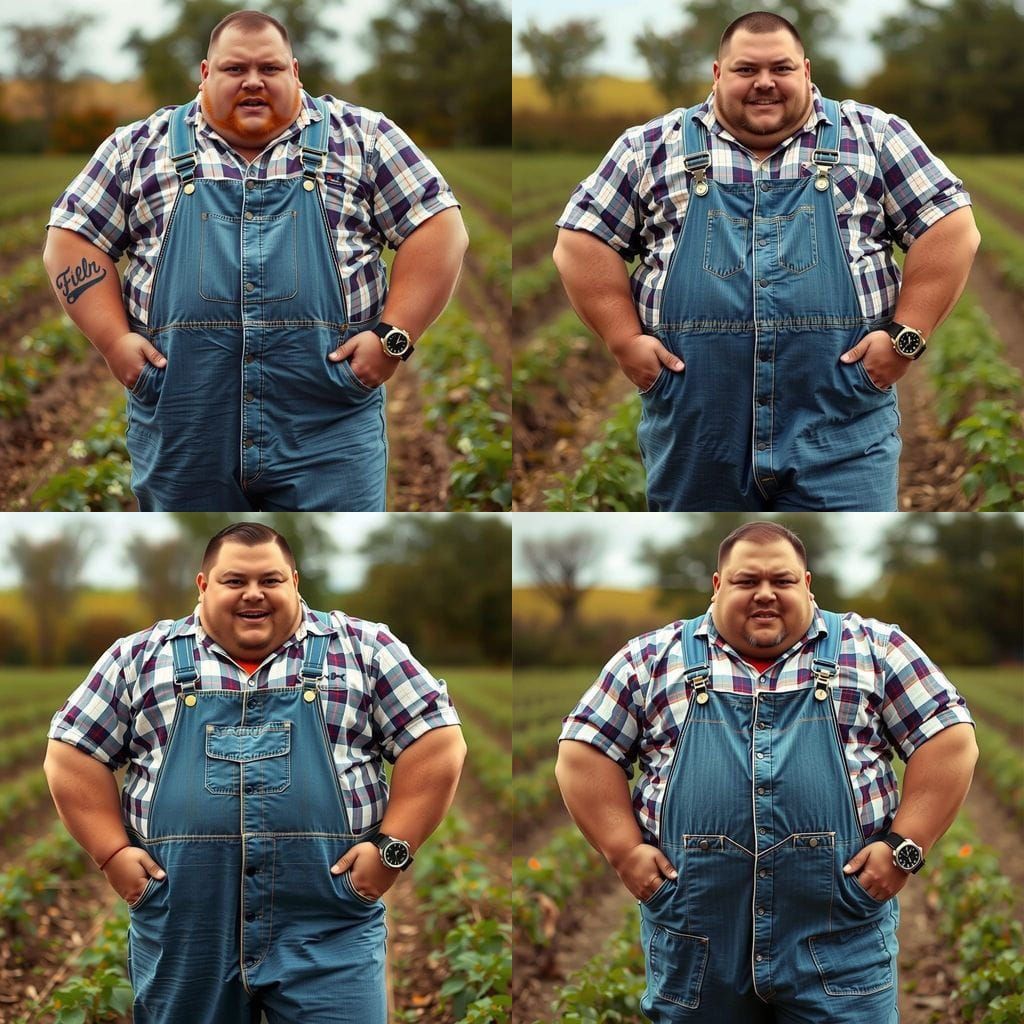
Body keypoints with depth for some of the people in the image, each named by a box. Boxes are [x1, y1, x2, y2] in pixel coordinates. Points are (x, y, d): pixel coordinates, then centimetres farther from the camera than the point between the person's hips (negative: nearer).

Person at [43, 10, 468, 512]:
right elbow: (71, 242, 11)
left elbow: (439, 228, 5)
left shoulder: (361, 138, 8)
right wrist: (115, 341, -2)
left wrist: (393, 337, -6)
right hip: (182, 435, 1)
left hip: (327, 429, -1)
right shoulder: (142, 147, 11)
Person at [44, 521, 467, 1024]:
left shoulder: (363, 651, 7)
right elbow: (72, 756, 11)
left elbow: (437, 743, 5)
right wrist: (113, 853, 0)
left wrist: (392, 846, -5)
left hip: (328, 930, -1)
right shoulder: (141, 658, 10)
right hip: (183, 931, 2)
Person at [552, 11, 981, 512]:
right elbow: (582, 242, 9)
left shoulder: (873, 138, 6)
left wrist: (906, 334, -5)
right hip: (695, 432, 1)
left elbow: (950, 227, 4)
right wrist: (625, 340, -2)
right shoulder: (652, 148, 8)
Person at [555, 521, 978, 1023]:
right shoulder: (653, 658, 10)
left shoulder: (874, 649, 8)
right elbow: (584, 754, 10)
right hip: (694, 939, 1)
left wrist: (904, 847, -6)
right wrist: (626, 851, -2)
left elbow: (950, 740, 5)